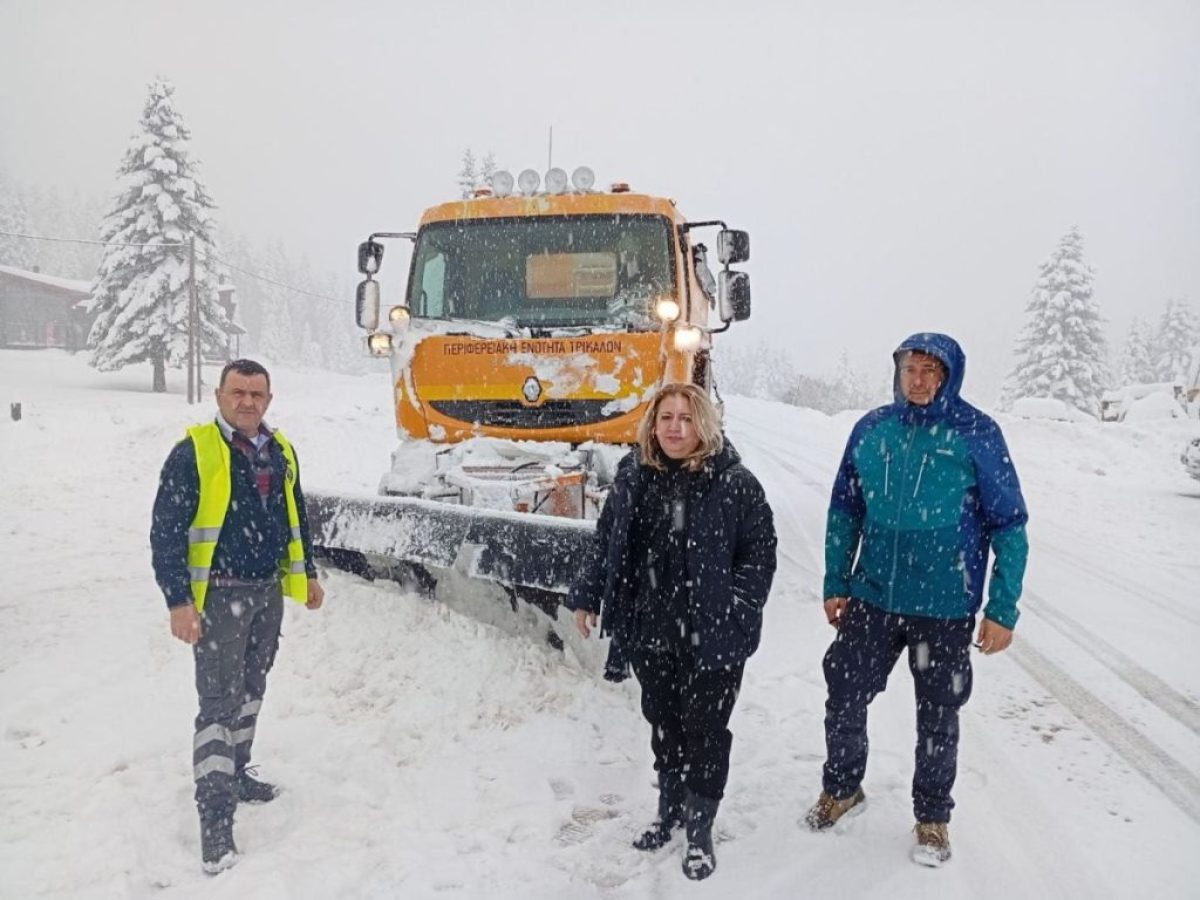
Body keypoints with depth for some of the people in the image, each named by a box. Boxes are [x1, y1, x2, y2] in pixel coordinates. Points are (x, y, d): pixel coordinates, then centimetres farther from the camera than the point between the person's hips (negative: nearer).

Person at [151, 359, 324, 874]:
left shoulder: (279, 451, 7)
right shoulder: (194, 452, -13)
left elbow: (296, 516, 19)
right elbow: (166, 531, -14)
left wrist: (307, 574, 20)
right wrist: (178, 601, -19)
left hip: (268, 592, 7)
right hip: (219, 596, -7)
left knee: (250, 691, 19)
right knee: (219, 702, -7)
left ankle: (235, 773, 37)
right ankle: (215, 817, -2)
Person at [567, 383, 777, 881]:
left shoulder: (735, 483, -11)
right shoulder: (633, 476, 2)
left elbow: (760, 556, -7)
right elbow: (606, 542, 10)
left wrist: (732, 611, -14)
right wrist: (586, 596, 9)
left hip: (712, 639, -4)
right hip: (650, 633, 4)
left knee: (706, 731, 8)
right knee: (663, 724, 19)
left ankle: (700, 831, 24)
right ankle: (670, 810, 39)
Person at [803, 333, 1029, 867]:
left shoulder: (976, 434, -9)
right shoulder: (872, 429, 1)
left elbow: (1009, 524, -6)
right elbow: (844, 511, 9)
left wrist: (1002, 610, -7)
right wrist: (836, 584, 8)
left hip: (945, 607, -3)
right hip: (871, 599, 3)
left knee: (938, 716, 11)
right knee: (844, 697, 9)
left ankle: (932, 816, 32)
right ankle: (841, 788, 34)